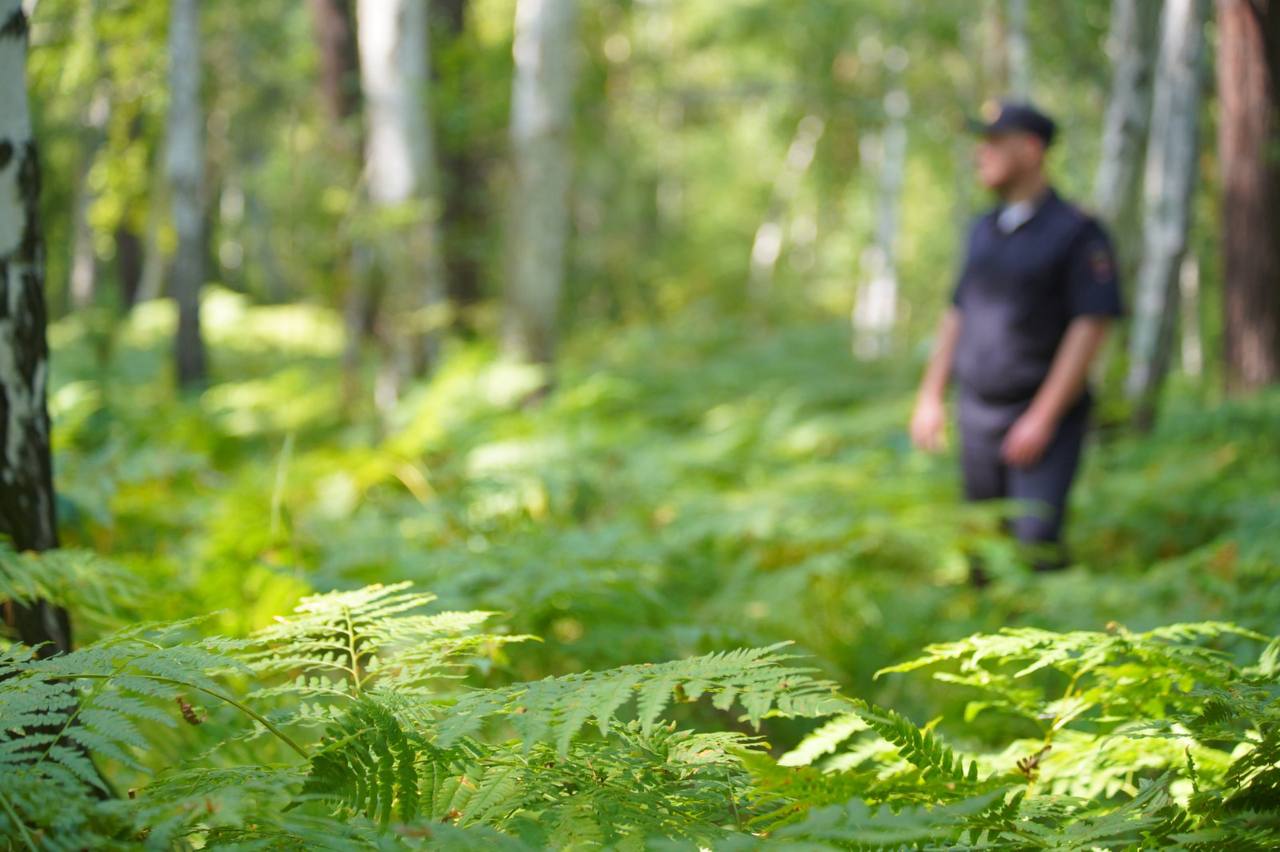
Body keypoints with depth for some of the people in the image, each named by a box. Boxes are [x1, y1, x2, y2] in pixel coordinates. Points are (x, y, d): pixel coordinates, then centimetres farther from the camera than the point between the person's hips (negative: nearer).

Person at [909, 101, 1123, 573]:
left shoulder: (1078, 232, -9)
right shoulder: (984, 229, 12)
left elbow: (1090, 327, -14)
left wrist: (1043, 417, -18)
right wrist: (930, 396, 14)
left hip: (1044, 416, -6)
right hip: (976, 411, 6)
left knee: (1036, 544, -15)